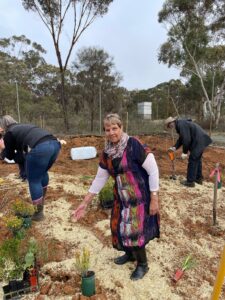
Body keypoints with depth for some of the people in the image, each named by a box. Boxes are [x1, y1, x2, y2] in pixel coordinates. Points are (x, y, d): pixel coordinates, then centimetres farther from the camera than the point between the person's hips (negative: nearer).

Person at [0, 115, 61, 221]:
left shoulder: (9, 133, 15)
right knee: (42, 172, 29)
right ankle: (42, 199, 46)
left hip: (40, 148, -8)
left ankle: (38, 213, 14)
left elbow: (10, 156, 26)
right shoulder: (25, 126, 35)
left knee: (34, 180, 8)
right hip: (54, 143, 8)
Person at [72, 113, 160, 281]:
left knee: (135, 230, -1)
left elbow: (153, 171, -16)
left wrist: (154, 199, -15)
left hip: (140, 197, -6)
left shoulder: (134, 145, -20)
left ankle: (143, 264, 29)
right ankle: (130, 253, 47)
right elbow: (100, 179, 6)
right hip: (121, 197, 6)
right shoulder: (107, 153, -1)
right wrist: (85, 203, 8)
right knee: (120, 227, 16)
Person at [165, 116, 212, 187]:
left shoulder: (181, 125, -19)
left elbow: (186, 139, -23)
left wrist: (185, 152, -15)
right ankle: (199, 178, 33)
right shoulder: (180, 124, 14)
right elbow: (181, 138, 20)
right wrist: (175, 147, 10)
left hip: (199, 142, -11)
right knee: (197, 160, 21)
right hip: (201, 141, 11)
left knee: (192, 160, -3)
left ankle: (190, 181, 6)